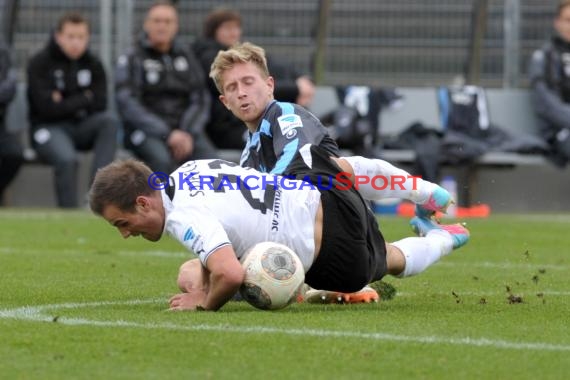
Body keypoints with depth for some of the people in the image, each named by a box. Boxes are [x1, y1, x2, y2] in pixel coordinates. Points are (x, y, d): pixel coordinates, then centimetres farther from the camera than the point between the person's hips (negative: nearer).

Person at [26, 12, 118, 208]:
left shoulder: (93, 64, 7)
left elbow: (99, 105, -1)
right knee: (67, 159, -37)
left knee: (109, 120, -27)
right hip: (49, 128, -5)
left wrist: (66, 104, -11)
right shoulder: (39, 64, -7)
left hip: (82, 128, 5)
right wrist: (84, 100, -7)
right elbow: (48, 108, -15)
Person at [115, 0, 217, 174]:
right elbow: (128, 105, -7)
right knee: (161, 158, -36)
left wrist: (188, 133, -10)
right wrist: (167, 134, -17)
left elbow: (201, 100, 10)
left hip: (184, 129, 3)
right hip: (144, 130, -3)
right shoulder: (131, 59, 3)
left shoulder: (186, 57, 15)